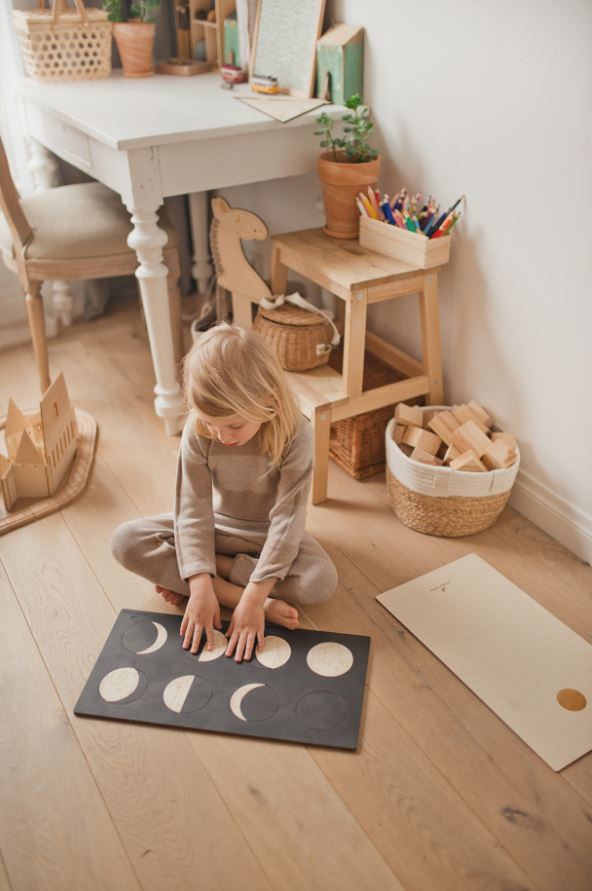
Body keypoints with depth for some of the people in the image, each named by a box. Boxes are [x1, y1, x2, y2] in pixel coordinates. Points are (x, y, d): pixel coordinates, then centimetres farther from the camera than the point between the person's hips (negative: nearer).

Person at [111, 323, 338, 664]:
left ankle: (198, 572, -16)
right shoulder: (198, 431, -23)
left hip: (269, 536, -1)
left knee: (322, 581, -31)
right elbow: (194, 510, -21)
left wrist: (254, 597, -34)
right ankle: (232, 593, -24)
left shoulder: (296, 435, -29)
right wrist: (201, 588, -31)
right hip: (216, 527, 2)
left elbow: (286, 520, -29)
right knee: (126, 541, -18)